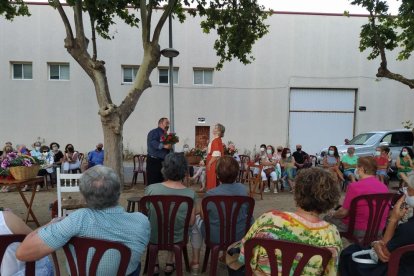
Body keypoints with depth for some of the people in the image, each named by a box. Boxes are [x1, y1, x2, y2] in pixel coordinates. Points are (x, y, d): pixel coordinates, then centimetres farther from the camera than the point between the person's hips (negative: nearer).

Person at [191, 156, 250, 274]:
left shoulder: (211, 194, -22)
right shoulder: (243, 188, -10)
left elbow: (203, 216, -5)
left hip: (216, 236, -3)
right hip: (240, 235, 4)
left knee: (196, 220, 23)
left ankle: (195, 262, 26)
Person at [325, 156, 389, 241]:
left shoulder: (354, 186, -21)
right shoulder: (384, 187, -2)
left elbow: (343, 212, -16)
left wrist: (333, 214, 5)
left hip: (359, 230, -7)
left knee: (328, 218, 13)